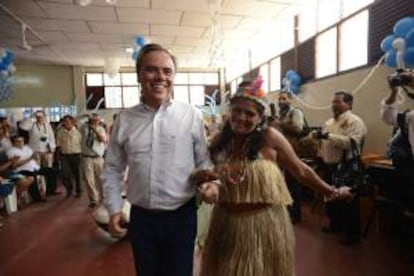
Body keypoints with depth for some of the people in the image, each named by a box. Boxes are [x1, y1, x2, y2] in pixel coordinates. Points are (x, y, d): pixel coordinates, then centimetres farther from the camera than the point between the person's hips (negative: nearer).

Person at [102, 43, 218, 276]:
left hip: (181, 216, -2)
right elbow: (113, 169, 6)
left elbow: (203, 159, 0)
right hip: (141, 217, 3)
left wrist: (211, 182, -19)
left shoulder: (192, 115, -7)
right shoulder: (125, 119, 0)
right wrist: (114, 209, 2)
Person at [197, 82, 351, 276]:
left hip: (265, 221, -3)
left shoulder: (270, 137, -12)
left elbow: (301, 170, -3)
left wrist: (331, 192, 3)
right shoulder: (220, 141, -3)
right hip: (227, 222, 3)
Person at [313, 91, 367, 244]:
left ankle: (352, 232, 18)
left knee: (348, 201, 4)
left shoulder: (354, 121, -11)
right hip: (329, 166, 8)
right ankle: (335, 224, 37)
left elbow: (351, 142, -26)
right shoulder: (329, 122, 14)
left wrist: (328, 136, -30)